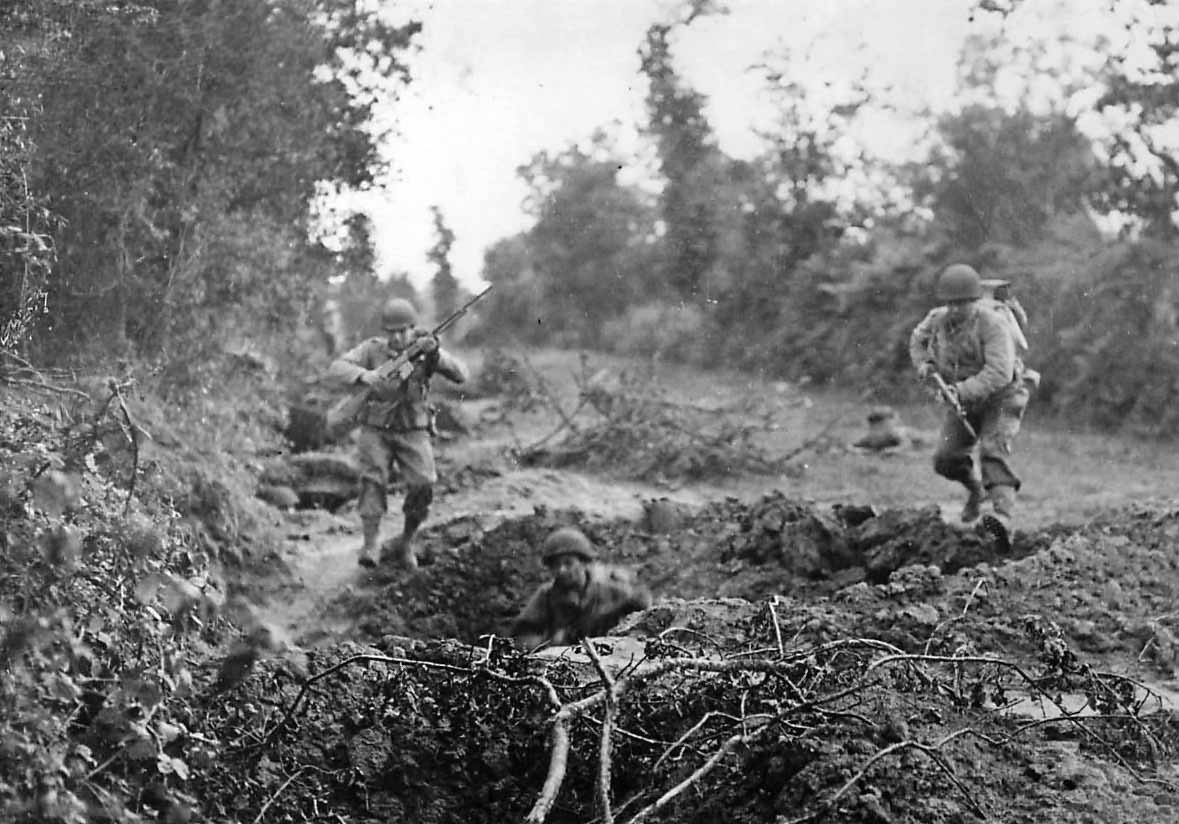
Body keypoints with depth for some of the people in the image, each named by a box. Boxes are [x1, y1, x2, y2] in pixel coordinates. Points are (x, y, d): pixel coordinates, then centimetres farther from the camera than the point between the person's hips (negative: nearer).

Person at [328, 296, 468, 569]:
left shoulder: (425, 350, -5)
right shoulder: (373, 349, -7)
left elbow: (460, 375, -17)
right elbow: (336, 368, -16)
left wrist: (435, 352, -35)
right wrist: (365, 375, -36)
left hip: (414, 432, 0)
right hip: (377, 431, 0)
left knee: (423, 487, -15)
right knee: (373, 481, -19)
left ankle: (404, 543, 6)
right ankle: (371, 545, -18)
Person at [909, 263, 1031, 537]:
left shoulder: (993, 324, -27)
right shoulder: (939, 319, -7)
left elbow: (999, 373, -36)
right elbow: (918, 339, 16)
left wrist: (963, 391, -44)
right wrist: (924, 363, -3)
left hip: (1000, 398, -6)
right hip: (963, 400, 6)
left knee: (993, 450, -27)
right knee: (946, 460, 2)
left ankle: (1003, 515, -36)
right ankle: (976, 488, 33)